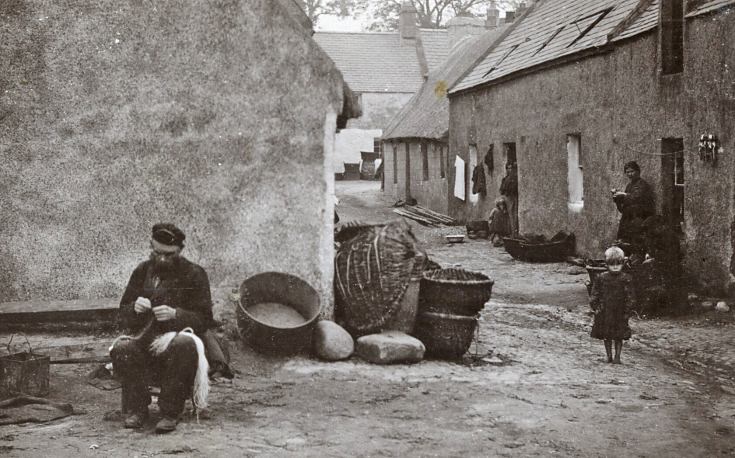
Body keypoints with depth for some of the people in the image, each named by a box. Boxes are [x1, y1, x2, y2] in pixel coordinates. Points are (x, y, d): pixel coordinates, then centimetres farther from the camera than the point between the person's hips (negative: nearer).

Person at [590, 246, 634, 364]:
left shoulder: (626, 279, -4)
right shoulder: (601, 278, 0)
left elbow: (630, 297, -2)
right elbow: (594, 294, 5)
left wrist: (627, 311, -7)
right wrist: (595, 307, -3)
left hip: (619, 312, -2)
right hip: (604, 311, 2)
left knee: (619, 336, 2)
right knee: (606, 336, 8)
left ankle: (617, 356, 10)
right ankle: (609, 356, 19)